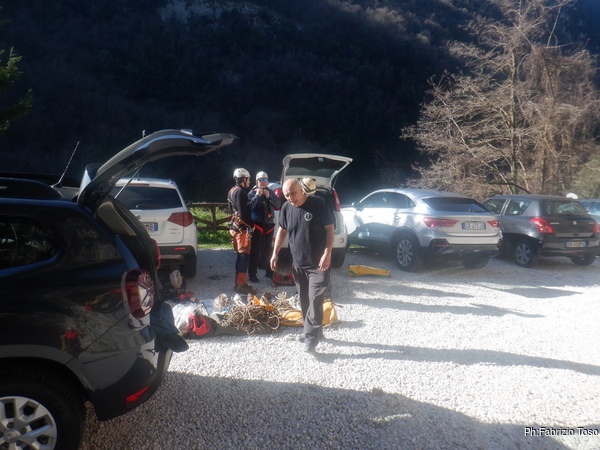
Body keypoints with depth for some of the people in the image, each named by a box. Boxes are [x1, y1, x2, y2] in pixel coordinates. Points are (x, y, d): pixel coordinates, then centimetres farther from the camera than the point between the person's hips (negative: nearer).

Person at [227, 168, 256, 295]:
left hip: (234, 226, 10)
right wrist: (251, 225, -12)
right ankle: (241, 285, -3)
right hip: (242, 227, -10)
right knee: (244, 255, -6)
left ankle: (238, 283, 23)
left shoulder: (232, 191, 16)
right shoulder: (240, 192, -15)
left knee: (240, 255, 16)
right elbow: (243, 212, -21)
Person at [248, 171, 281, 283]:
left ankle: (268, 271, 25)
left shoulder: (270, 192, 11)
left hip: (269, 224, 4)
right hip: (257, 224, -4)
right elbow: (249, 207, -15)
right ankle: (252, 273, -4)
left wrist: (269, 196, -14)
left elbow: (278, 204, -1)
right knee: (255, 249, -7)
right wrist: (257, 195, -21)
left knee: (267, 249, 14)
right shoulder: (252, 193, -1)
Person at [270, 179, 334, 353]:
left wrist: (327, 253, -18)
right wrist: (275, 253, 12)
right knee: (304, 300, 13)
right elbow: (282, 230, 15)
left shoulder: (318, 204, -12)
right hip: (298, 263, 6)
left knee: (315, 300, -10)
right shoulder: (286, 208, 3)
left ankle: (311, 338, -5)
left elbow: (330, 229, -10)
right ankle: (315, 331, 28)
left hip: (318, 264, -5)